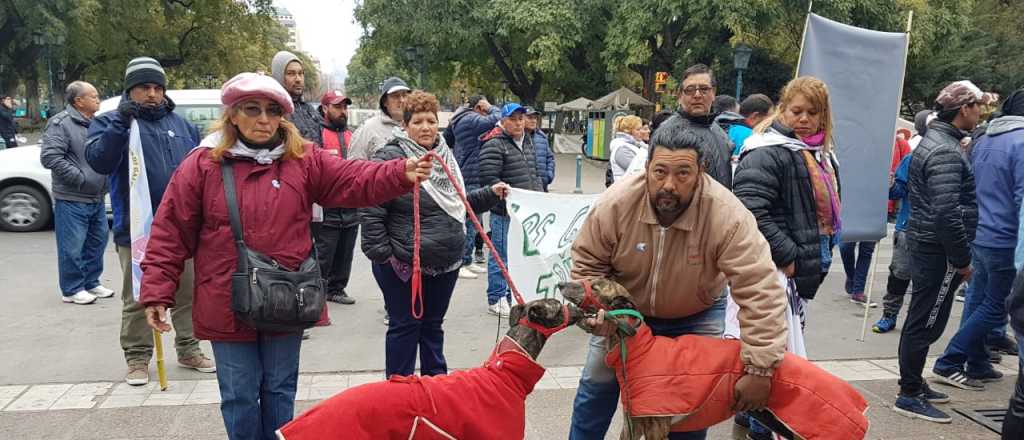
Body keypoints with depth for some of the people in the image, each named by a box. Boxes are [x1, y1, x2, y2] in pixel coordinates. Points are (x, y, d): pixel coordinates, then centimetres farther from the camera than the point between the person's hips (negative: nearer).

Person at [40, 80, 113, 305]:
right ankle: (72, 290, 9)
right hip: (72, 200, -8)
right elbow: (50, 157, -18)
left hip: (97, 198, 8)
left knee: (97, 241, 15)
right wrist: (80, 178, -18)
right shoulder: (61, 123, -11)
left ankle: (91, 282, 29)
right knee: (72, 246, -2)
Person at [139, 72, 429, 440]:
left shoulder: (304, 160, 0)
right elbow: (171, 233, -2)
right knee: (239, 397, 11)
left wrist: (401, 174, -28)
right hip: (228, 305, -1)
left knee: (280, 391, 16)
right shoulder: (202, 165, -4)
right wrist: (158, 292, -5)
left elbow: (355, 181, -10)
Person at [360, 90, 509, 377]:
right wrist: (381, 253, -18)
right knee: (405, 326, 6)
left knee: (433, 325, 19)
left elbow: (458, 203, 22)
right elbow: (371, 210, -16)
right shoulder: (390, 157, -13)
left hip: (446, 263, 7)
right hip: (404, 265, -6)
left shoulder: (445, 156, 11)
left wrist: (489, 194, 10)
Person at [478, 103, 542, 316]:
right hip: (504, 211, -8)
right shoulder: (494, 145, -11)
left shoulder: (527, 142, 17)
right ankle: (496, 299, 9)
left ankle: (513, 295, 28)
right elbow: (489, 179, -17)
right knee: (501, 254, -2)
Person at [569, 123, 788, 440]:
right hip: (626, 309, 1)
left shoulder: (728, 217, -35)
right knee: (597, 384, 5)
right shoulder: (616, 203, -28)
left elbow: (760, 291, -35)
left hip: (696, 315, -1)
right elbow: (587, 264, -13)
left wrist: (759, 369, -36)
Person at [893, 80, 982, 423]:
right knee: (926, 323, -2)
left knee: (921, 320, 17)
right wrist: (962, 259, -16)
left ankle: (913, 386, 28)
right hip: (939, 250, -10)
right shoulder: (946, 152, -19)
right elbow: (947, 213, -25)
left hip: (924, 244, 10)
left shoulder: (933, 141, 14)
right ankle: (909, 396, 6)